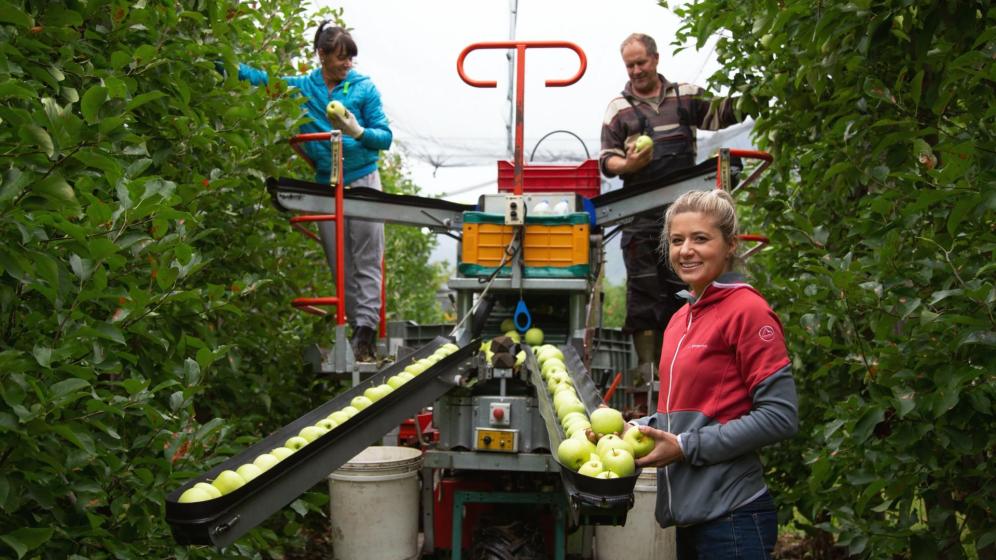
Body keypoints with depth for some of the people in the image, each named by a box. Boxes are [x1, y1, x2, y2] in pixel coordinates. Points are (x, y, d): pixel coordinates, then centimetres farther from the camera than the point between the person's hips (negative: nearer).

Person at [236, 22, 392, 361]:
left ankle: (366, 329, -10)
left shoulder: (364, 87, 0)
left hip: (363, 180, -3)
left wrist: (357, 132, -19)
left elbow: (385, 137, -2)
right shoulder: (300, 87, 6)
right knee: (340, 265, 4)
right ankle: (361, 332, 11)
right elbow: (258, 77, 6)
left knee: (367, 261, -7)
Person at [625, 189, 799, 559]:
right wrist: (635, 430, 3)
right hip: (689, 515, 7)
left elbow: (779, 417, -16)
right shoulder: (681, 318, 10)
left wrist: (686, 447, -16)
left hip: (730, 517, -7)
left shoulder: (747, 310, -13)